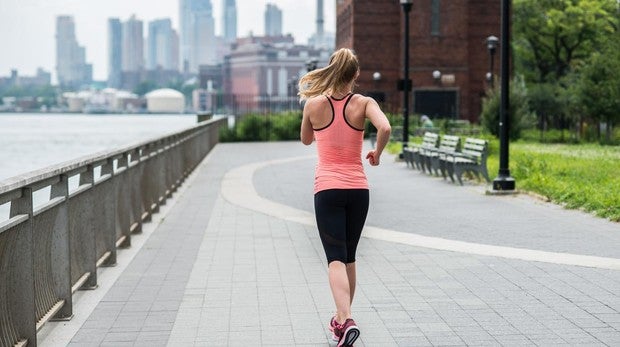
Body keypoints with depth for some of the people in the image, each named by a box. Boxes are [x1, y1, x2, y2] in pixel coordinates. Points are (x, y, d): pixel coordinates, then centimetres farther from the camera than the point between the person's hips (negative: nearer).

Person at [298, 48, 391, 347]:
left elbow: (306, 140, 14)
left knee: (336, 259, -6)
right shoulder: (363, 103, -4)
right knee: (349, 257, 18)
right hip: (358, 189, 2)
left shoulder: (313, 104, -2)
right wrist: (377, 153, -4)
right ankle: (341, 319, 28)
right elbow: (385, 128, -22)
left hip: (327, 189, -2)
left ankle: (346, 320, -26)